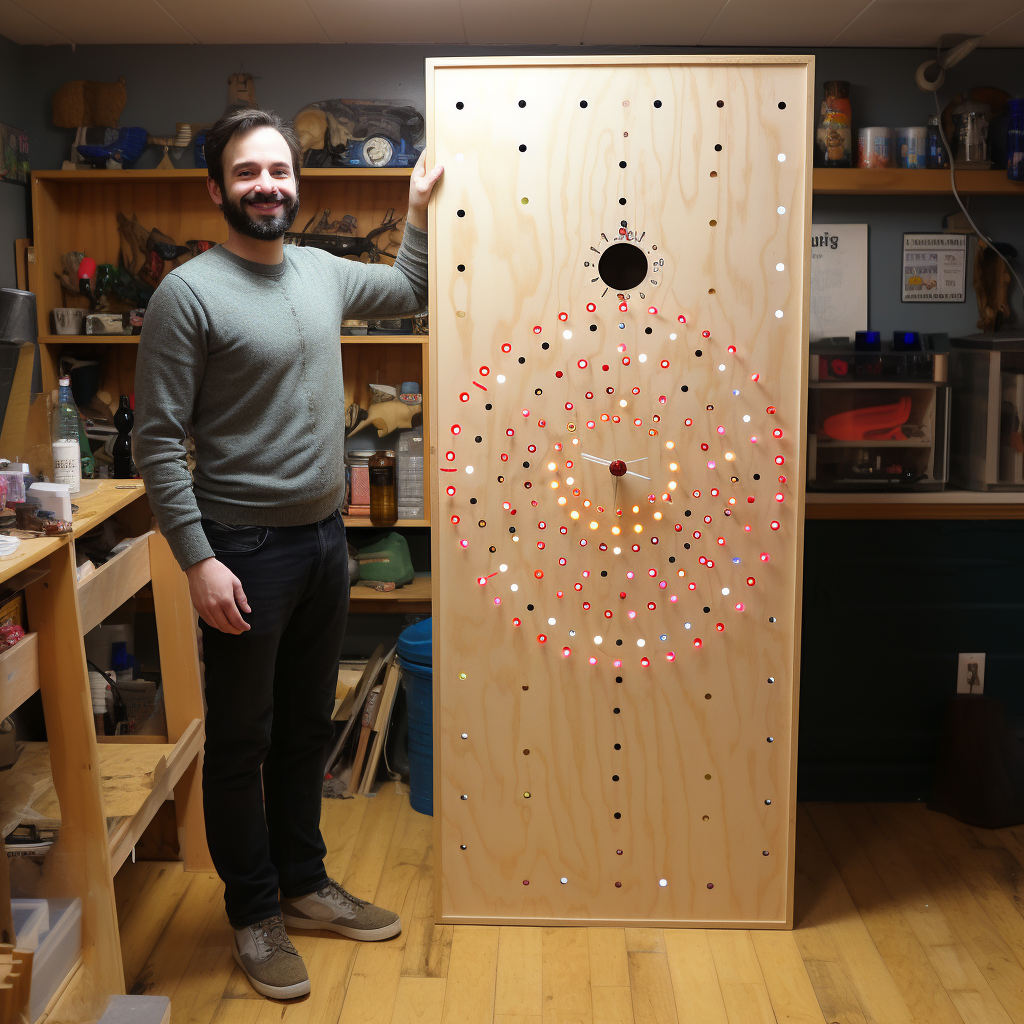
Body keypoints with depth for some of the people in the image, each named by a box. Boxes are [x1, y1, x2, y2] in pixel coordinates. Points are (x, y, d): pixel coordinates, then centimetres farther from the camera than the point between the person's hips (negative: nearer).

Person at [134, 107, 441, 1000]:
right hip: (244, 548, -6)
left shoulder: (324, 273, 7)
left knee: (308, 726, 18)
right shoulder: (189, 293, -13)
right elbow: (160, 440, -15)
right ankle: (254, 912, 26)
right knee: (243, 741, 8)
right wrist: (197, 559, -20)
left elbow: (410, 293, 27)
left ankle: (304, 882, 35)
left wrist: (420, 211, 16)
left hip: (324, 536, 7)